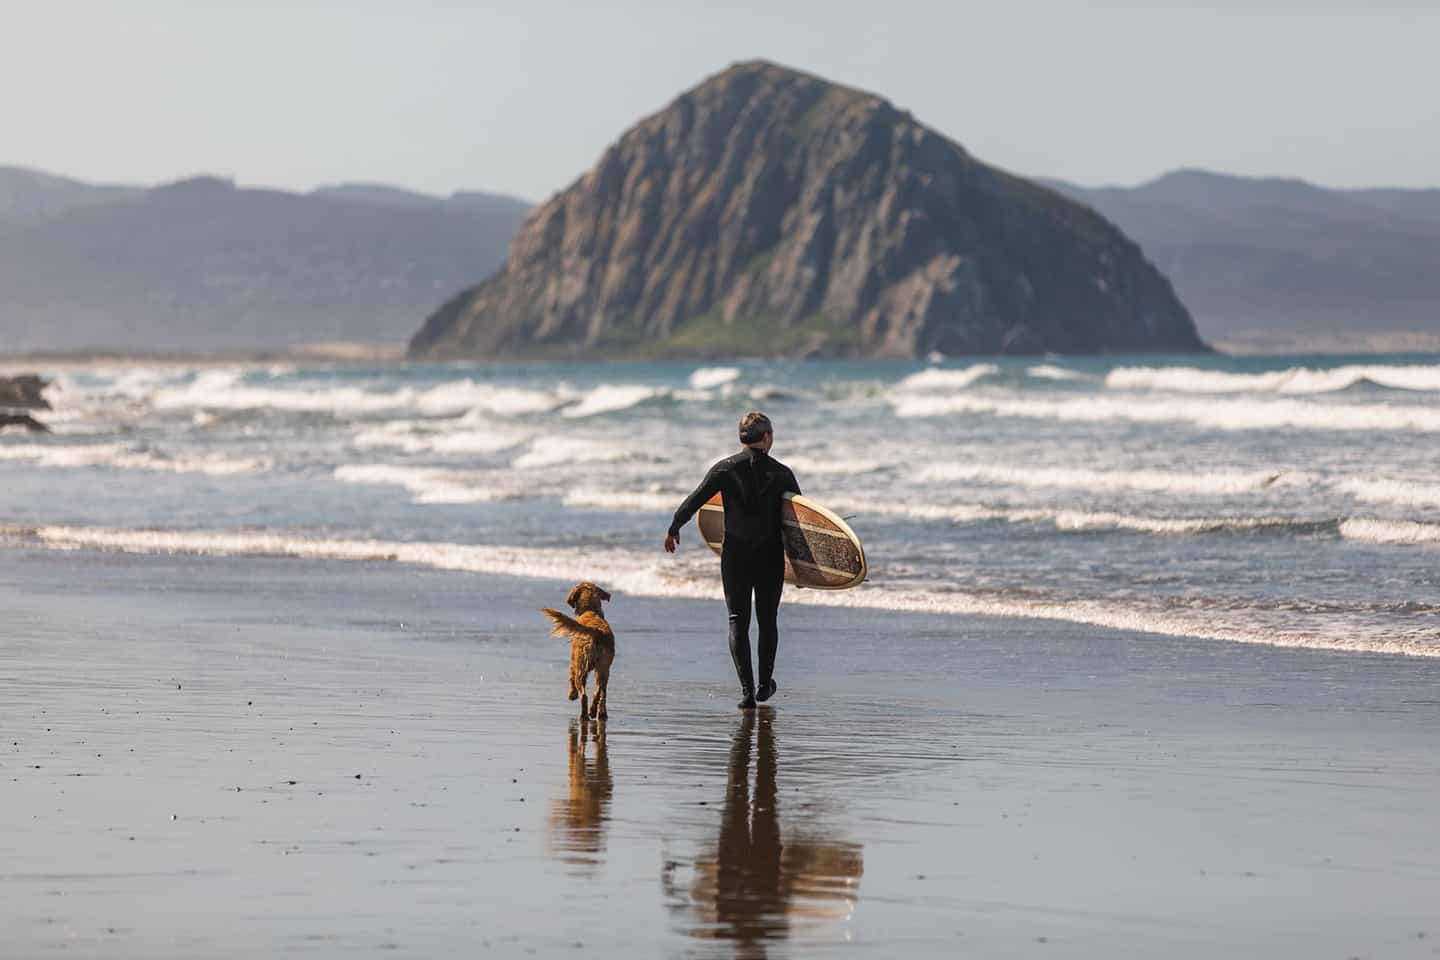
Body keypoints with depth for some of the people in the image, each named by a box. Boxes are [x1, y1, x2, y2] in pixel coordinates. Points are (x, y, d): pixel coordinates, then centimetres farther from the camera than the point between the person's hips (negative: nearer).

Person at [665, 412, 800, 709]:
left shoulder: (725, 469, -4)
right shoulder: (781, 473, -3)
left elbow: (693, 501, -1)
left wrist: (673, 529, 16)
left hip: (735, 556, 0)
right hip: (771, 557, 0)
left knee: (738, 623, 4)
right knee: (767, 620, 17)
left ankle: (747, 689, -8)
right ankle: (765, 683, 27)